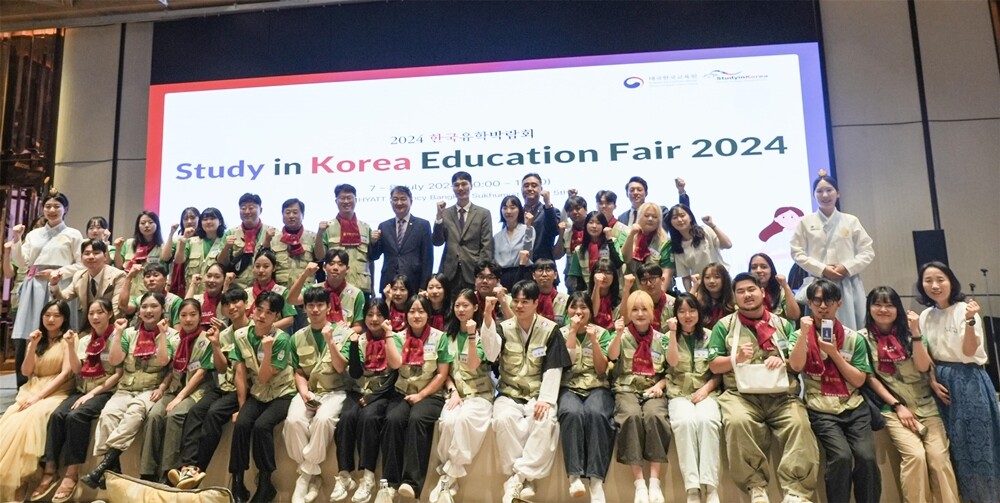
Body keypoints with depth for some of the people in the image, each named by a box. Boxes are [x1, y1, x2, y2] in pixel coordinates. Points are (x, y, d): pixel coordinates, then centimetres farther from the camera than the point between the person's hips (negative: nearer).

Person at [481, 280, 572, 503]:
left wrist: (545, 399, -19)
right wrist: (488, 316, -28)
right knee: (504, 419, -31)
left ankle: (518, 476, -21)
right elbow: (491, 354, -16)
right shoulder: (504, 327, 5)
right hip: (509, 394, 1)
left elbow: (553, 369, -4)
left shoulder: (550, 329, 1)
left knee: (545, 421, -33)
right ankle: (526, 479, -19)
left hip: (538, 395, -1)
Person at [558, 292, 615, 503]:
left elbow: (602, 369, 0)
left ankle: (596, 480, -34)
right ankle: (574, 476, -34)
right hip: (569, 388, 0)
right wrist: (573, 332, -8)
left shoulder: (602, 332, 10)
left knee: (596, 414, -34)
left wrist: (593, 339, -10)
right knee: (572, 413, -35)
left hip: (597, 388, 0)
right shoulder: (561, 332, 10)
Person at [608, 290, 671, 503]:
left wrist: (659, 385, -5)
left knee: (654, 415, -32)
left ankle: (655, 481, -27)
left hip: (653, 391, 1)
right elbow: (612, 356, -11)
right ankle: (638, 482, -29)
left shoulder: (661, 338, 11)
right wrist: (619, 334, -26)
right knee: (632, 415, -33)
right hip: (626, 389, -1)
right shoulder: (623, 335, 8)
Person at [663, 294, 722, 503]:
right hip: (679, 393, 0)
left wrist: (706, 388, -8)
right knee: (685, 421, -34)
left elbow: (718, 372, 10)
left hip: (706, 392, 1)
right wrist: (673, 332, -9)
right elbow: (673, 363, -7)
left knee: (707, 420, -33)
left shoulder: (710, 336, 12)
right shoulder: (670, 336, 11)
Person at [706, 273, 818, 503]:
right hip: (741, 395, -2)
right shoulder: (725, 325, 12)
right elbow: (714, 366, 8)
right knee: (737, 422, -33)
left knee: (800, 424, -29)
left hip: (782, 395, 2)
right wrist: (736, 358, -10)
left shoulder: (782, 324, 17)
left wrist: (782, 361, -8)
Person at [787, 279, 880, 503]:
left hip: (854, 408, 2)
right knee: (841, 456, -23)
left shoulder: (854, 339, 8)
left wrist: (834, 353, -8)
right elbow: (796, 366, -13)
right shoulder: (799, 336, 5)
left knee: (866, 457, -19)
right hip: (821, 411, -2)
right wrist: (804, 332, -17)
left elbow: (859, 380, 3)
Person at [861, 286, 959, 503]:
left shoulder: (907, 332, 6)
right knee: (915, 455, -20)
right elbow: (869, 378, -2)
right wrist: (897, 405, -8)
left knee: (938, 456, -13)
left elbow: (923, 367, -6)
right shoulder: (863, 337, -2)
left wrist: (915, 332, -13)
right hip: (893, 407, -2)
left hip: (925, 405, 3)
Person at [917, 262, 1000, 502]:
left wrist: (969, 321, -31)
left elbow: (969, 352, -19)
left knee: (977, 439, 1)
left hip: (968, 380, -5)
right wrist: (933, 382, -4)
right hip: (942, 382, 5)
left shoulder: (964, 310, -12)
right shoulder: (926, 315, 4)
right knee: (955, 443, 12)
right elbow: (926, 357, 7)